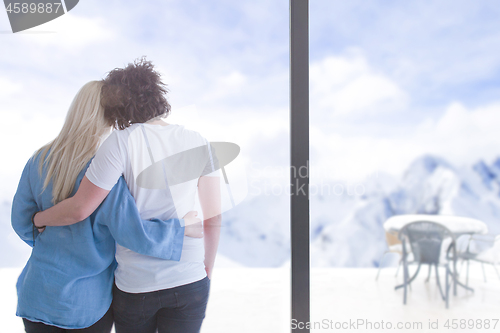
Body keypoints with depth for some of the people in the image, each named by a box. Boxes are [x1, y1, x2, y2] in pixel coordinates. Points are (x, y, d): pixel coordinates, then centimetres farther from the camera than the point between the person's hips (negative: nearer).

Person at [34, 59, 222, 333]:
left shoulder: (123, 142, -12)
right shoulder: (198, 144, -2)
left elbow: (79, 209, -14)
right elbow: (213, 218, 1)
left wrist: (38, 218, 7)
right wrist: (207, 272, 14)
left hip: (134, 284, -1)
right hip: (189, 281, 2)